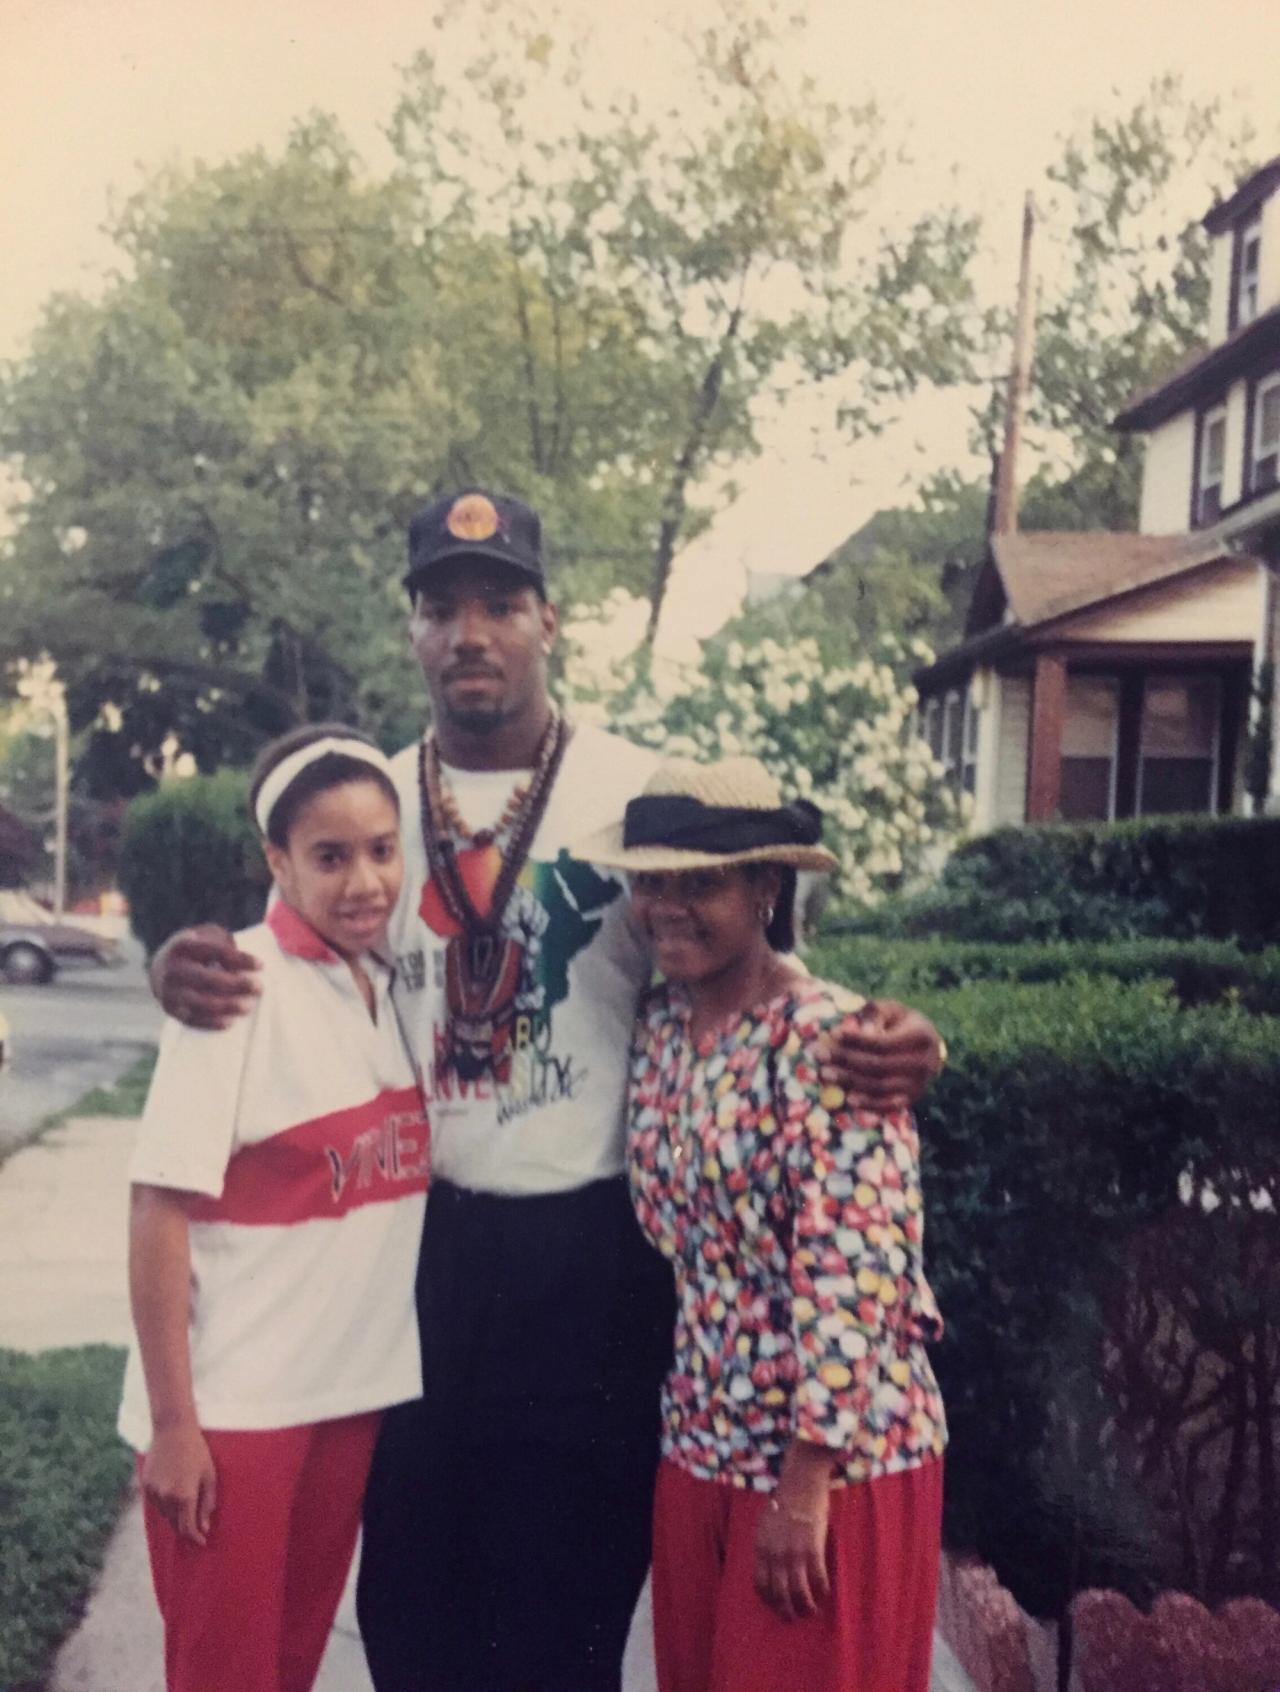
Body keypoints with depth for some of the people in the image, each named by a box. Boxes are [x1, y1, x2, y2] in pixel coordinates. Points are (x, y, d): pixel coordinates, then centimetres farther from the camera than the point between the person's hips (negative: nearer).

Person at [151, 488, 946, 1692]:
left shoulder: (640, 795, -6)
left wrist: (868, 1040, -24)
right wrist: (192, 974, -15)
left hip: (587, 1253, -3)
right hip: (416, 1239, 3)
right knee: (408, 1593, 17)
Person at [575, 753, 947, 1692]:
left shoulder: (828, 1038, -18)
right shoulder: (658, 1028, 3)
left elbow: (852, 1274, -21)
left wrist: (805, 1482, -18)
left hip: (831, 1459, -6)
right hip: (699, 1447, 7)